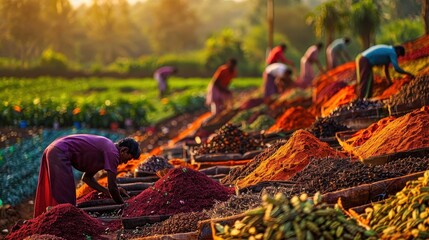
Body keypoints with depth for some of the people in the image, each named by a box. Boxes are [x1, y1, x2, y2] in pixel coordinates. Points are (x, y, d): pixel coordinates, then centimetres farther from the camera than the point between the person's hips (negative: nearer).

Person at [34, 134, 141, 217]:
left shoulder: (104, 148, 19)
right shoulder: (112, 152, -10)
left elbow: (87, 177, 25)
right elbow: (112, 187, -12)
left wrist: (108, 192, 20)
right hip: (59, 154, -11)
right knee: (64, 201, -11)